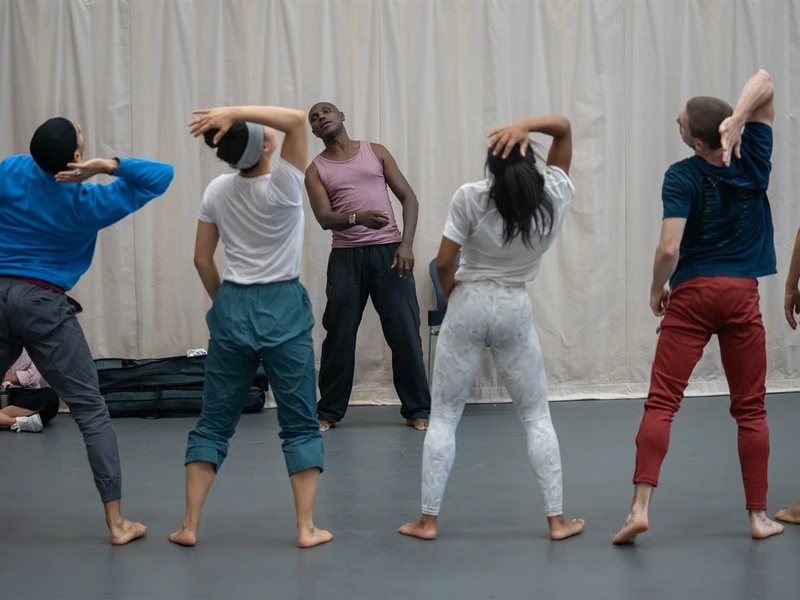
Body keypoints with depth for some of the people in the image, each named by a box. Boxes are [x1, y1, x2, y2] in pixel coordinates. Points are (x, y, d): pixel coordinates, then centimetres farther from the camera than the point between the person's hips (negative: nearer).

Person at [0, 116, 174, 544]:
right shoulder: (88, 203, -8)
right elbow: (161, 176, -4)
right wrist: (107, 165, -15)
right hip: (43, 304, -4)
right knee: (91, 412, 1)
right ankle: (116, 523, -1)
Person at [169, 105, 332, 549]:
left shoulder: (216, 192, 0)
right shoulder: (281, 188, -14)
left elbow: (202, 260, 6)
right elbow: (297, 119, -24)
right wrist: (235, 112, -29)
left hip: (232, 307, 4)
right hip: (283, 307, -4)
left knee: (214, 421, 10)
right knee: (300, 423, 6)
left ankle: (189, 525, 9)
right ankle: (306, 528, 4)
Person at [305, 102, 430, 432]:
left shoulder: (376, 152, 9)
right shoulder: (315, 170, 7)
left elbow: (409, 197, 6)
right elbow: (325, 218, -7)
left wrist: (406, 244, -7)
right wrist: (358, 217, -28)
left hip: (388, 251, 0)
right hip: (346, 256, 0)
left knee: (404, 331, -2)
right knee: (339, 334, 2)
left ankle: (417, 409, 8)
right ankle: (329, 411, 14)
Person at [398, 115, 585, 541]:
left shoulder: (471, 198, -14)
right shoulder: (553, 198, -4)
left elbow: (444, 263, -13)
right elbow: (564, 127, 5)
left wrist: (452, 295, 8)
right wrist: (524, 126, -14)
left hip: (469, 305, -2)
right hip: (515, 310, 2)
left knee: (443, 416, 8)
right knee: (536, 416, 12)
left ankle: (428, 519, 9)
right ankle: (556, 519, 9)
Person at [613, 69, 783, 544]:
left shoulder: (683, 176, -12)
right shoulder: (753, 162, -1)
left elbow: (669, 249, -19)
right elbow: (765, 83, 2)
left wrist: (657, 290, 0)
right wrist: (736, 120, -16)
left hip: (692, 293, -3)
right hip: (742, 293, 3)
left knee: (662, 402, -2)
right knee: (750, 407, 10)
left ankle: (641, 507, -12)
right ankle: (759, 515, 12)